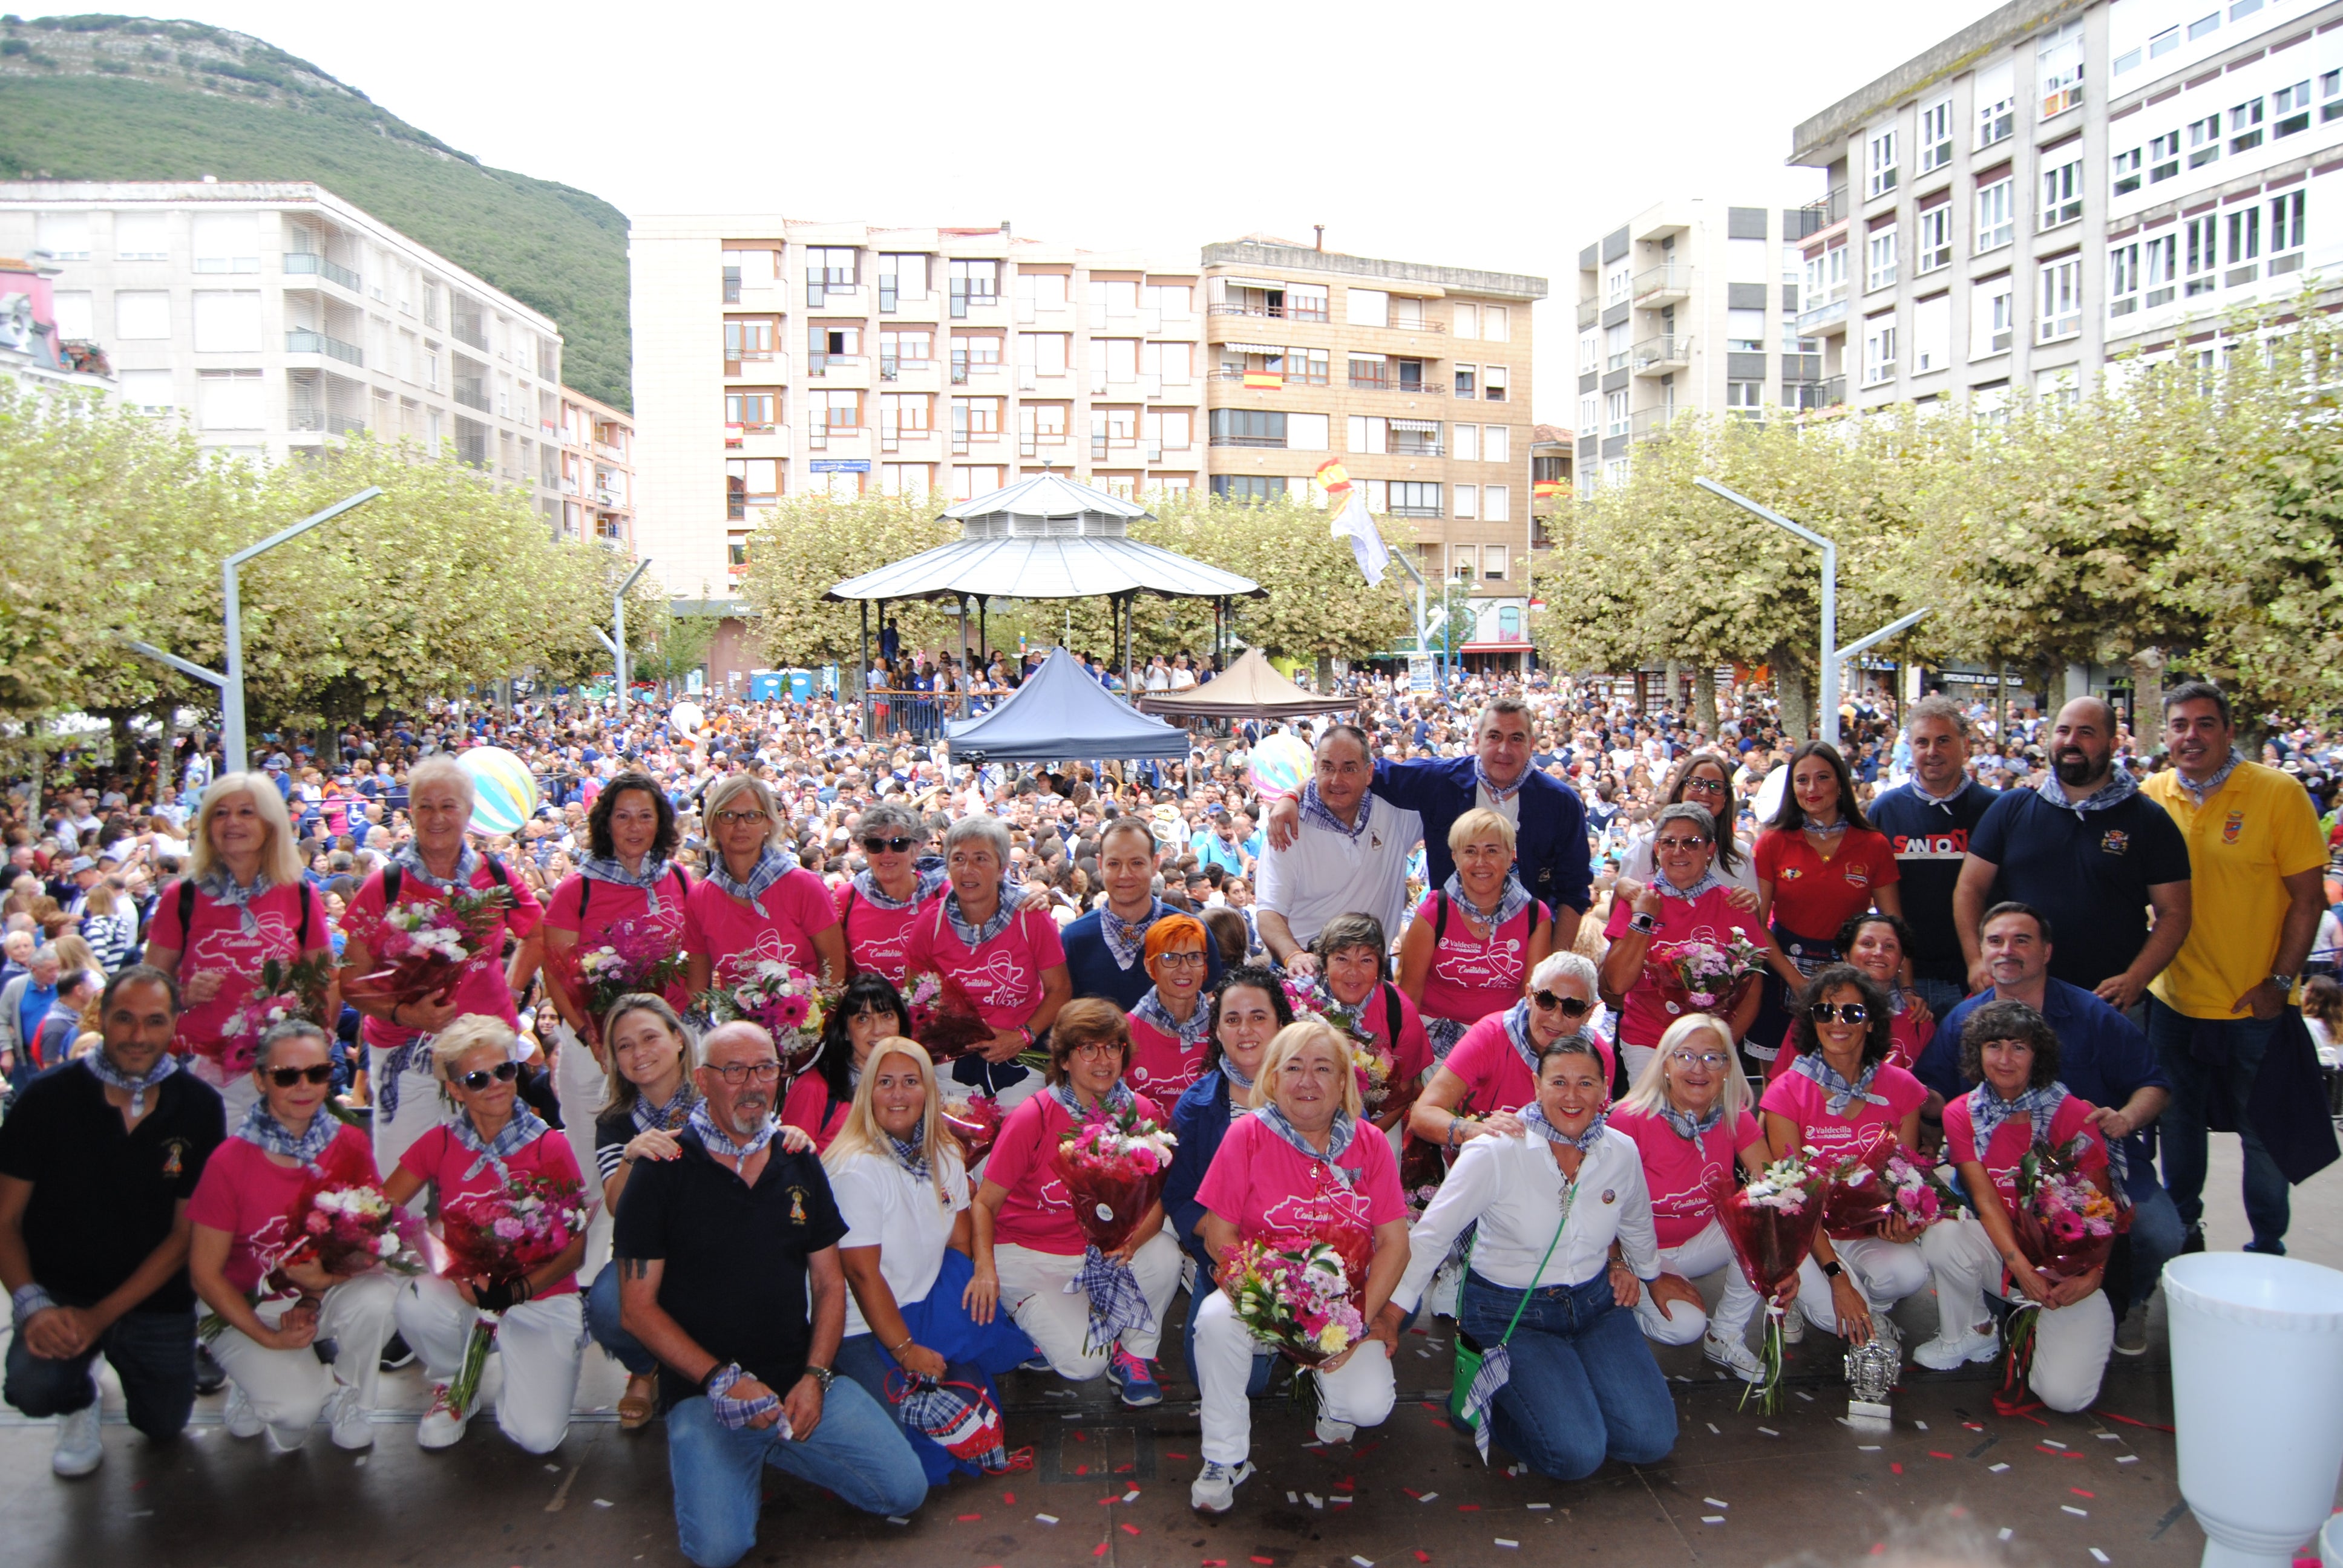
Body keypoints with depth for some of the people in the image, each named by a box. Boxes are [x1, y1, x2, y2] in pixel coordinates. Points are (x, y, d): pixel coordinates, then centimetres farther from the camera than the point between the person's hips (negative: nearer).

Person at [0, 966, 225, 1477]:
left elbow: (186, 1232, -7)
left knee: (164, 1424, 6)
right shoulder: (48, 1099, -11)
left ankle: (120, 1353, 39)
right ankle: (80, 1400, 12)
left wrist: (101, 1316, -15)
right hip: (61, 1290, -1)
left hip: (158, 1297, 1)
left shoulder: (200, 1108, -10)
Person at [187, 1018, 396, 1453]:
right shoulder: (229, 1162, -15)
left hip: (332, 1292, 2)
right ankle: (258, 1380, 12)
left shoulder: (351, 1147, -8)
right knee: (296, 1407, -26)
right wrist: (269, 1337, -15)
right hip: (250, 1309, -2)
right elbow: (205, 1273, -9)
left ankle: (347, 1396, 0)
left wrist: (327, 1276, -24)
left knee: (378, 1296, -31)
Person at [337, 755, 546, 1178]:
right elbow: (352, 981, -2)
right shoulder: (385, 886, -2)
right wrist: (403, 1013, -17)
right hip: (404, 1052, -1)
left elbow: (536, 936, 21)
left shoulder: (496, 877, 3)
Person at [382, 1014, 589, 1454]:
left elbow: (577, 1245, -6)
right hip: (464, 1296, 2)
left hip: (543, 1299, -1)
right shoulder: (439, 1144, -3)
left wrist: (517, 1292, -22)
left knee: (538, 1436, -20)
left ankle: (519, 1382, 17)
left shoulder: (549, 1147, -9)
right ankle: (453, 1385, 0)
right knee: (417, 1303, -33)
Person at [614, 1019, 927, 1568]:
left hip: (802, 1380, 4)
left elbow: (829, 1283, 11)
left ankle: (778, 1450, 15)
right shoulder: (661, 1173, -4)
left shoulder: (799, 1164, 9)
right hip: (703, 1392, -4)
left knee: (905, 1490, -8)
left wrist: (816, 1376, -5)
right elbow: (638, 1308, -5)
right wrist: (723, 1380, -14)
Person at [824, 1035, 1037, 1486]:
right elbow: (862, 1273, -20)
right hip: (864, 1331, -7)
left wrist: (981, 1277, -10)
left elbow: (961, 1240, 9)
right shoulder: (856, 1169, -20)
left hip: (926, 1312, 7)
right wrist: (907, 1352, -19)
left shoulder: (944, 1155, 3)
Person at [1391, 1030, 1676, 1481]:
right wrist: (1391, 1312, -17)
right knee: (1577, 1453, -19)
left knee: (1652, 1440, -9)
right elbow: (1432, 1234, -16)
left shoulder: (1621, 1152, -3)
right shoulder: (1497, 1152, -18)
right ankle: (1489, 1394, 8)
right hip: (1510, 1312, -5)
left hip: (1595, 1303, 5)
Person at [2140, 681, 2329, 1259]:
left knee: (2263, 1133, 8)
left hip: (2254, 1006, -3)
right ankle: (2183, 1228, 35)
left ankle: (2268, 1248, 25)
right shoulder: (2151, 798, -1)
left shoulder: (2279, 793, -10)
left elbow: (2308, 896, -8)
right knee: (2178, 1123, 17)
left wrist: (2280, 982, -13)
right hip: (2174, 999, 3)